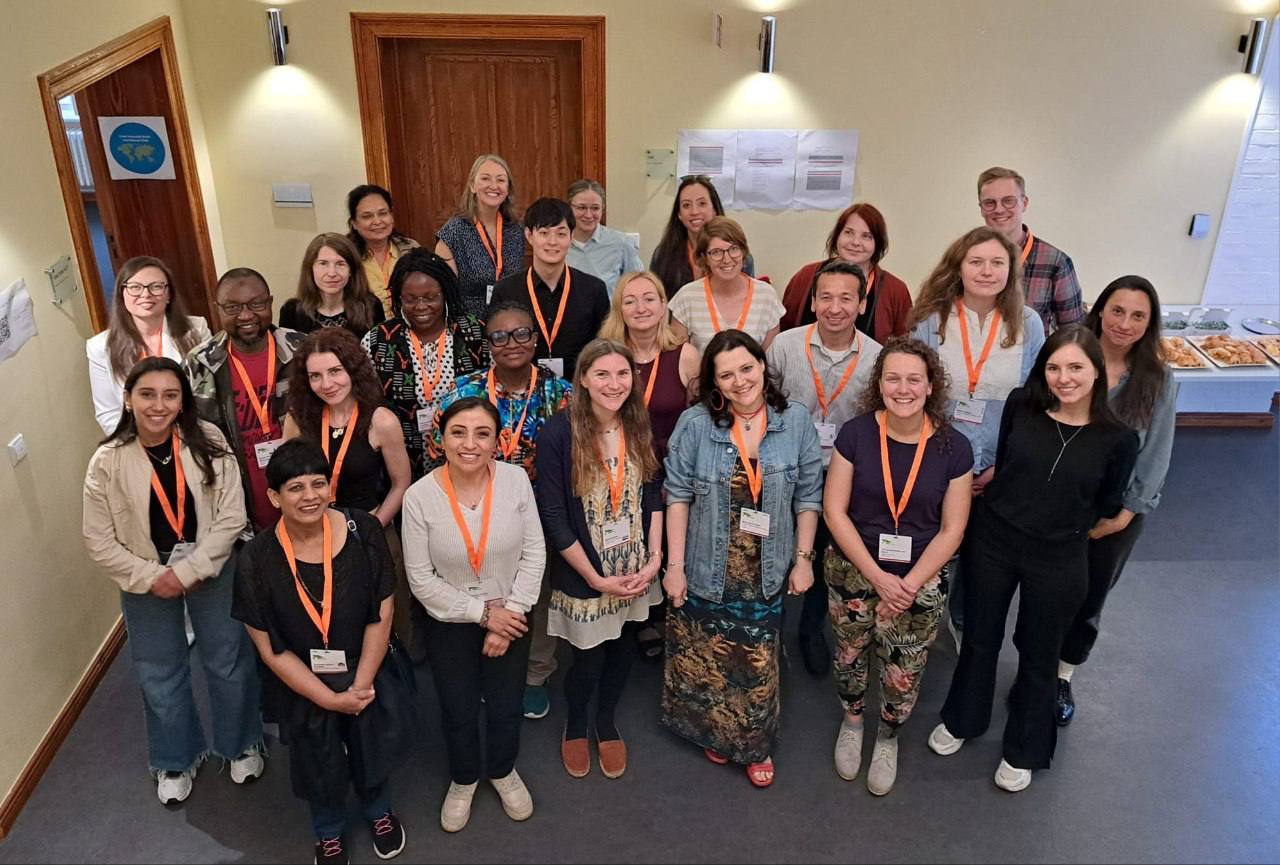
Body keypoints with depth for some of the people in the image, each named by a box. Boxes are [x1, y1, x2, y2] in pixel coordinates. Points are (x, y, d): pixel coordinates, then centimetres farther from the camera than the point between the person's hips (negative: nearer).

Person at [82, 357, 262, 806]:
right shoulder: (108, 462, -14)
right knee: (160, 673, 17)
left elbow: (231, 516, -16)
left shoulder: (208, 442, -16)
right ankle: (176, 759, 42)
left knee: (230, 661, 14)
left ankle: (241, 744, 40)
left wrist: (189, 570, -19)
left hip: (212, 570, 0)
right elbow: (99, 541, -8)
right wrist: (151, 577, -15)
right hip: (145, 579, 1)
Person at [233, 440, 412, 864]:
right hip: (304, 684, 0)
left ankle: (377, 809, 40)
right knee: (320, 763, 14)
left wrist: (361, 685, -14)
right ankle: (329, 830, 50)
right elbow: (271, 650, -12)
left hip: (369, 669, 0)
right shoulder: (257, 560, -18)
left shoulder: (362, 530, -17)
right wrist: (330, 699, -14)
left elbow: (381, 615, -10)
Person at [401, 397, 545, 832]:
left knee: (506, 706, 21)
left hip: (510, 618, 1)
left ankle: (503, 770, 52)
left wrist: (510, 614, -14)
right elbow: (421, 579, -15)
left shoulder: (516, 480, -18)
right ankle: (463, 779, 50)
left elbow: (534, 554, -10)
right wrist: (483, 613, -15)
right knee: (458, 711, 20)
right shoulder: (419, 496, -22)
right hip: (450, 623, -1)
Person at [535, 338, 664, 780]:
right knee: (589, 659, 10)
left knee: (622, 651, 18)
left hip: (635, 573, 4)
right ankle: (575, 725, 41)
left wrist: (655, 558, -6)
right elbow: (553, 518, -16)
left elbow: (654, 496, 4)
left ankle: (606, 723, 45)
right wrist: (597, 579, -13)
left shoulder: (640, 427, -4)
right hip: (583, 575, -4)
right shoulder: (558, 433, -19)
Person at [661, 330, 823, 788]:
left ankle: (756, 744, 40)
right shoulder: (695, 423, -13)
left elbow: (808, 497, 0)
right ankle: (714, 735, 44)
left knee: (758, 665, 14)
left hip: (765, 574, 1)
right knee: (706, 661, 16)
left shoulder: (796, 420, -8)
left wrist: (803, 558, 0)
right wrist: (675, 566, -6)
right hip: (707, 571, -1)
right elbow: (678, 495, -7)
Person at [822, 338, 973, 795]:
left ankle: (888, 739, 40)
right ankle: (851, 722, 48)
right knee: (851, 654, 16)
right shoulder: (856, 433, -11)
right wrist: (878, 577, -13)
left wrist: (909, 585, -13)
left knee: (904, 673, 8)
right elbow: (834, 510, -10)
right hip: (854, 570, 0)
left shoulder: (953, 447, -10)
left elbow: (952, 530, -6)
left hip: (921, 578, 0)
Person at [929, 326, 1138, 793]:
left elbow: (1106, 509, 1)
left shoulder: (1117, 437, -13)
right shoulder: (1021, 405, -11)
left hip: (1058, 560, -1)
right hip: (992, 540, 1)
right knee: (979, 638, 20)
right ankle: (961, 720, 46)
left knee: (1039, 654, 18)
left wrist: (1064, 524, 3)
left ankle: (1023, 750, 41)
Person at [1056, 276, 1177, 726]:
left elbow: (1155, 456, -3)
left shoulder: (1159, 381, -7)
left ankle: (1062, 679, 38)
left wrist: (1127, 512, -8)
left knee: (1088, 600, 17)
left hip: (1117, 513, 1)